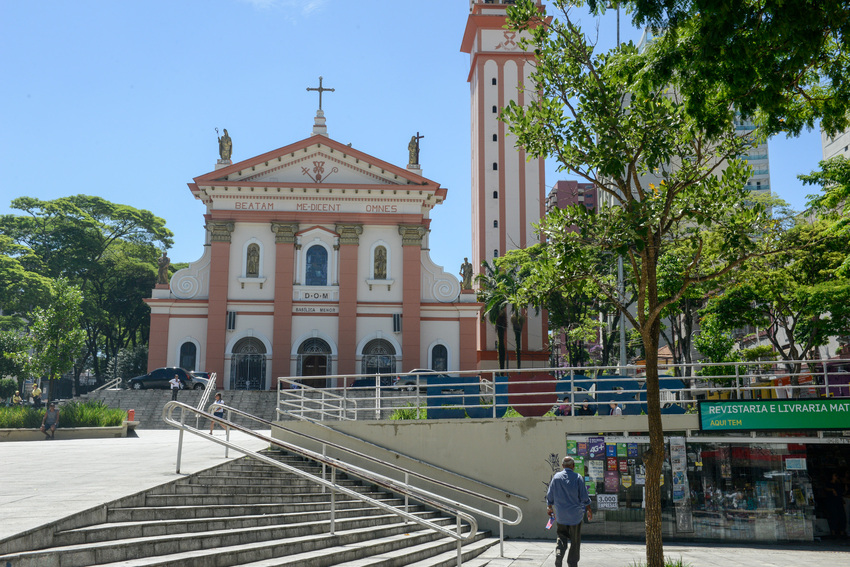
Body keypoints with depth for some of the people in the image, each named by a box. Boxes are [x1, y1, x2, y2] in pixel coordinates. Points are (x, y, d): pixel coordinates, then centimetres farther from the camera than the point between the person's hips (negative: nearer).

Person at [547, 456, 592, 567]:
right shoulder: (578, 477, -9)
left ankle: (559, 554, -9)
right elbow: (584, 496, -6)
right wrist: (589, 510, 7)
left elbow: (550, 496, 6)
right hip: (575, 514, -2)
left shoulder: (556, 477, -2)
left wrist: (549, 507, 22)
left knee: (561, 537, 13)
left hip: (560, 515, 2)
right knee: (575, 541, 10)